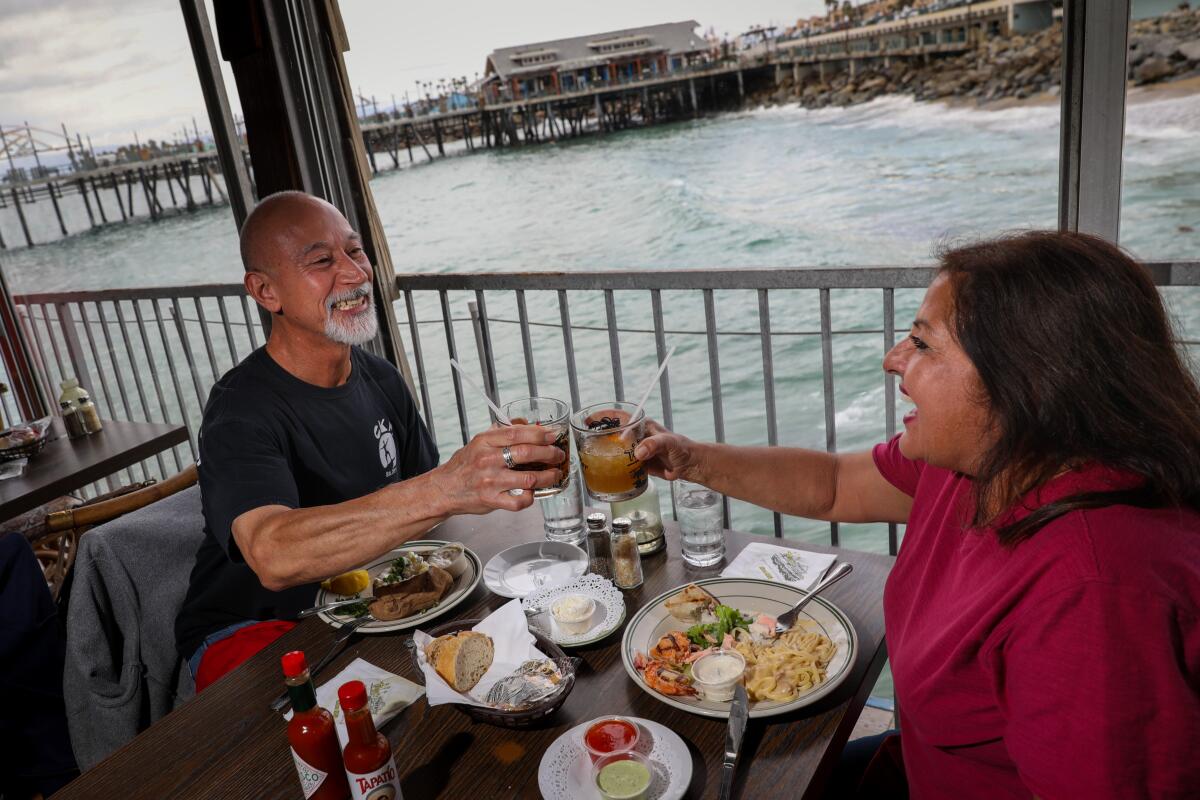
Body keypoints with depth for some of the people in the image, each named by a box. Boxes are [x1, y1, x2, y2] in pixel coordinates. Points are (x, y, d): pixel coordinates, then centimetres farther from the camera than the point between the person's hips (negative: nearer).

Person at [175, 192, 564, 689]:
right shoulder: (241, 413, -23)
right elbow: (274, 557, -43)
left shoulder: (381, 379, 1)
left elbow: (418, 509, 10)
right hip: (252, 629, -7)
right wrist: (444, 490, -55)